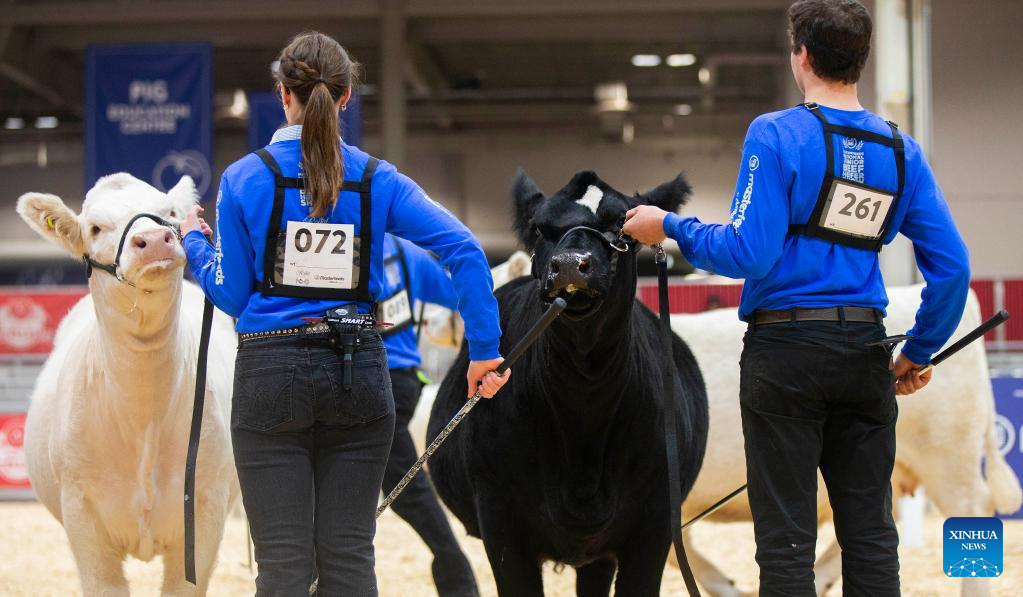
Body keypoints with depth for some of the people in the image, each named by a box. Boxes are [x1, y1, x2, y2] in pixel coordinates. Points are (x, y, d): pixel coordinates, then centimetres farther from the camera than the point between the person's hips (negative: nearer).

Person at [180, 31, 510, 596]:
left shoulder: (245, 178, -3)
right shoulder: (378, 179, 1)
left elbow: (231, 294, 1)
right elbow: (464, 251, -9)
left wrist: (194, 242, 19)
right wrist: (484, 350, -6)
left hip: (272, 377, -2)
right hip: (358, 373, 2)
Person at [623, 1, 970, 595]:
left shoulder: (777, 135, -9)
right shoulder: (902, 150, 5)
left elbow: (748, 252, -15)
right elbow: (952, 267, 3)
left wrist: (671, 226, 0)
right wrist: (920, 351, 16)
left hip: (786, 352, -4)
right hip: (864, 355, 4)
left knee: (788, 539, 0)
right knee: (871, 534, 10)